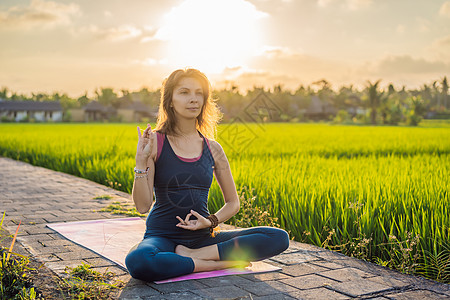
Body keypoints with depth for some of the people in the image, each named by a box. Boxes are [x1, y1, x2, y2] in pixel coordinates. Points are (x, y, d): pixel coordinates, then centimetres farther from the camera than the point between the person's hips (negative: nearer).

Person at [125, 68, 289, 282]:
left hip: (202, 238, 3)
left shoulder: (212, 148, 5)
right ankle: (219, 263, -18)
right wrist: (141, 160, -20)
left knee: (280, 238, -14)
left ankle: (193, 255, -16)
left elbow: (233, 203, 13)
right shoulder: (154, 142, -4)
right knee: (137, 261, -39)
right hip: (162, 237, -3)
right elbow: (142, 206, -9)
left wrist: (211, 221, -7)